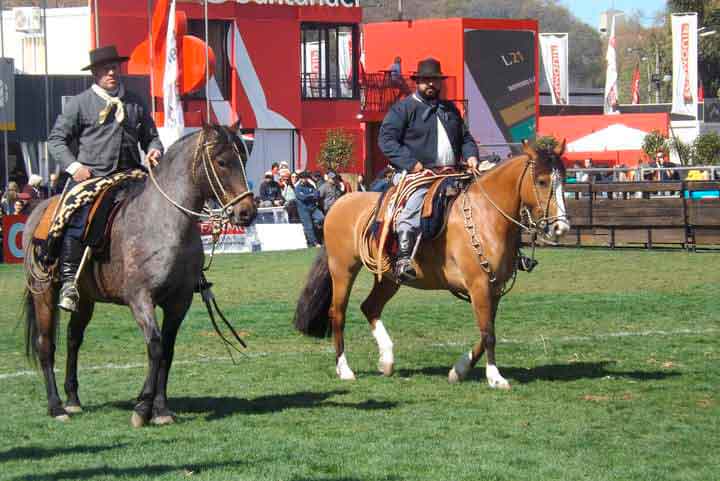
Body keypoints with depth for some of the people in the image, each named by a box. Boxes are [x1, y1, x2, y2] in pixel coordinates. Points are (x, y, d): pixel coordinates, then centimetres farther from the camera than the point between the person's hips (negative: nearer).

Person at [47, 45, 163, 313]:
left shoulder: (135, 103, 16)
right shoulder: (80, 104, 5)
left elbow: (150, 136, 25)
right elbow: (56, 139, 6)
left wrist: (154, 150, 1)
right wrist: (74, 166, -9)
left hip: (130, 177, 3)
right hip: (90, 177, -3)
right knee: (76, 222, -22)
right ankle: (69, 281, -13)